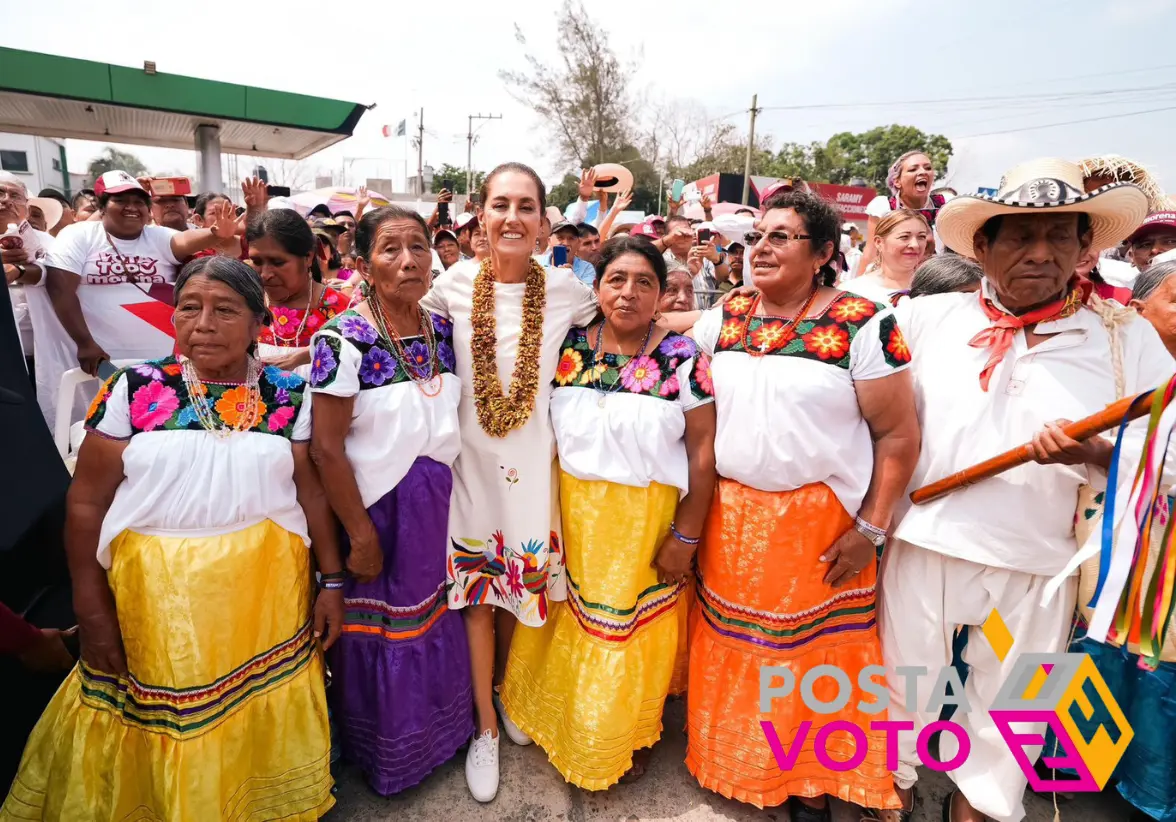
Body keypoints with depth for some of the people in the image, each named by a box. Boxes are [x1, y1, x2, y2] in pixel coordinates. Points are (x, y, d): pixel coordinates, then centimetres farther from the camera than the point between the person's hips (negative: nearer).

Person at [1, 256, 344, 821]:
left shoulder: (288, 397, 0)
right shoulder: (134, 389, -1)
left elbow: (313, 492, 2)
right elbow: (86, 502, 0)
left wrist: (331, 582, 1)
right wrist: (92, 611, -2)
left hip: (269, 597, 0)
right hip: (154, 601, 0)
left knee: (257, 727, 10)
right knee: (159, 730, 12)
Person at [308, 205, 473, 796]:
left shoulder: (442, 330, 0)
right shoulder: (344, 339, -17)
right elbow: (326, 448, -16)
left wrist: (449, 498, 7)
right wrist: (361, 535, -13)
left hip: (440, 508, 5)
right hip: (376, 510, -5)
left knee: (435, 624, 19)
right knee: (381, 632, 14)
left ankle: (438, 733, 45)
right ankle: (384, 755, 40)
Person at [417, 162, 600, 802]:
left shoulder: (566, 288, -4)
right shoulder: (456, 284, -4)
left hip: (533, 458, 1)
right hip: (472, 455, 0)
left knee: (522, 580, 14)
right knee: (476, 590, 8)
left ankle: (504, 692, 44)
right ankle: (485, 726, 29)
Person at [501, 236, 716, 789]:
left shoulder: (682, 357, -9)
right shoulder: (568, 346, 0)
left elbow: (703, 448, -9)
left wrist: (686, 535, -11)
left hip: (646, 521, -2)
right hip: (570, 514, 3)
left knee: (632, 631, 12)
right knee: (569, 623, 14)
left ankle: (627, 736, 42)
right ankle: (564, 723, 44)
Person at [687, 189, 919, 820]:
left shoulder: (863, 325, -8)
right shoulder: (724, 318, 5)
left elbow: (898, 435, -7)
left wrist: (871, 529, -10)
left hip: (820, 522, -3)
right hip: (729, 517, 4)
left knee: (814, 654, 9)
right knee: (732, 648, 14)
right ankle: (728, 763, 39)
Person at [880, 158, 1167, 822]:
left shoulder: (1127, 340, -2)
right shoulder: (928, 317, -1)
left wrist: (1095, 453, -23)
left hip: (1038, 564, 0)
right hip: (924, 543, 0)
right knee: (903, 679, 18)